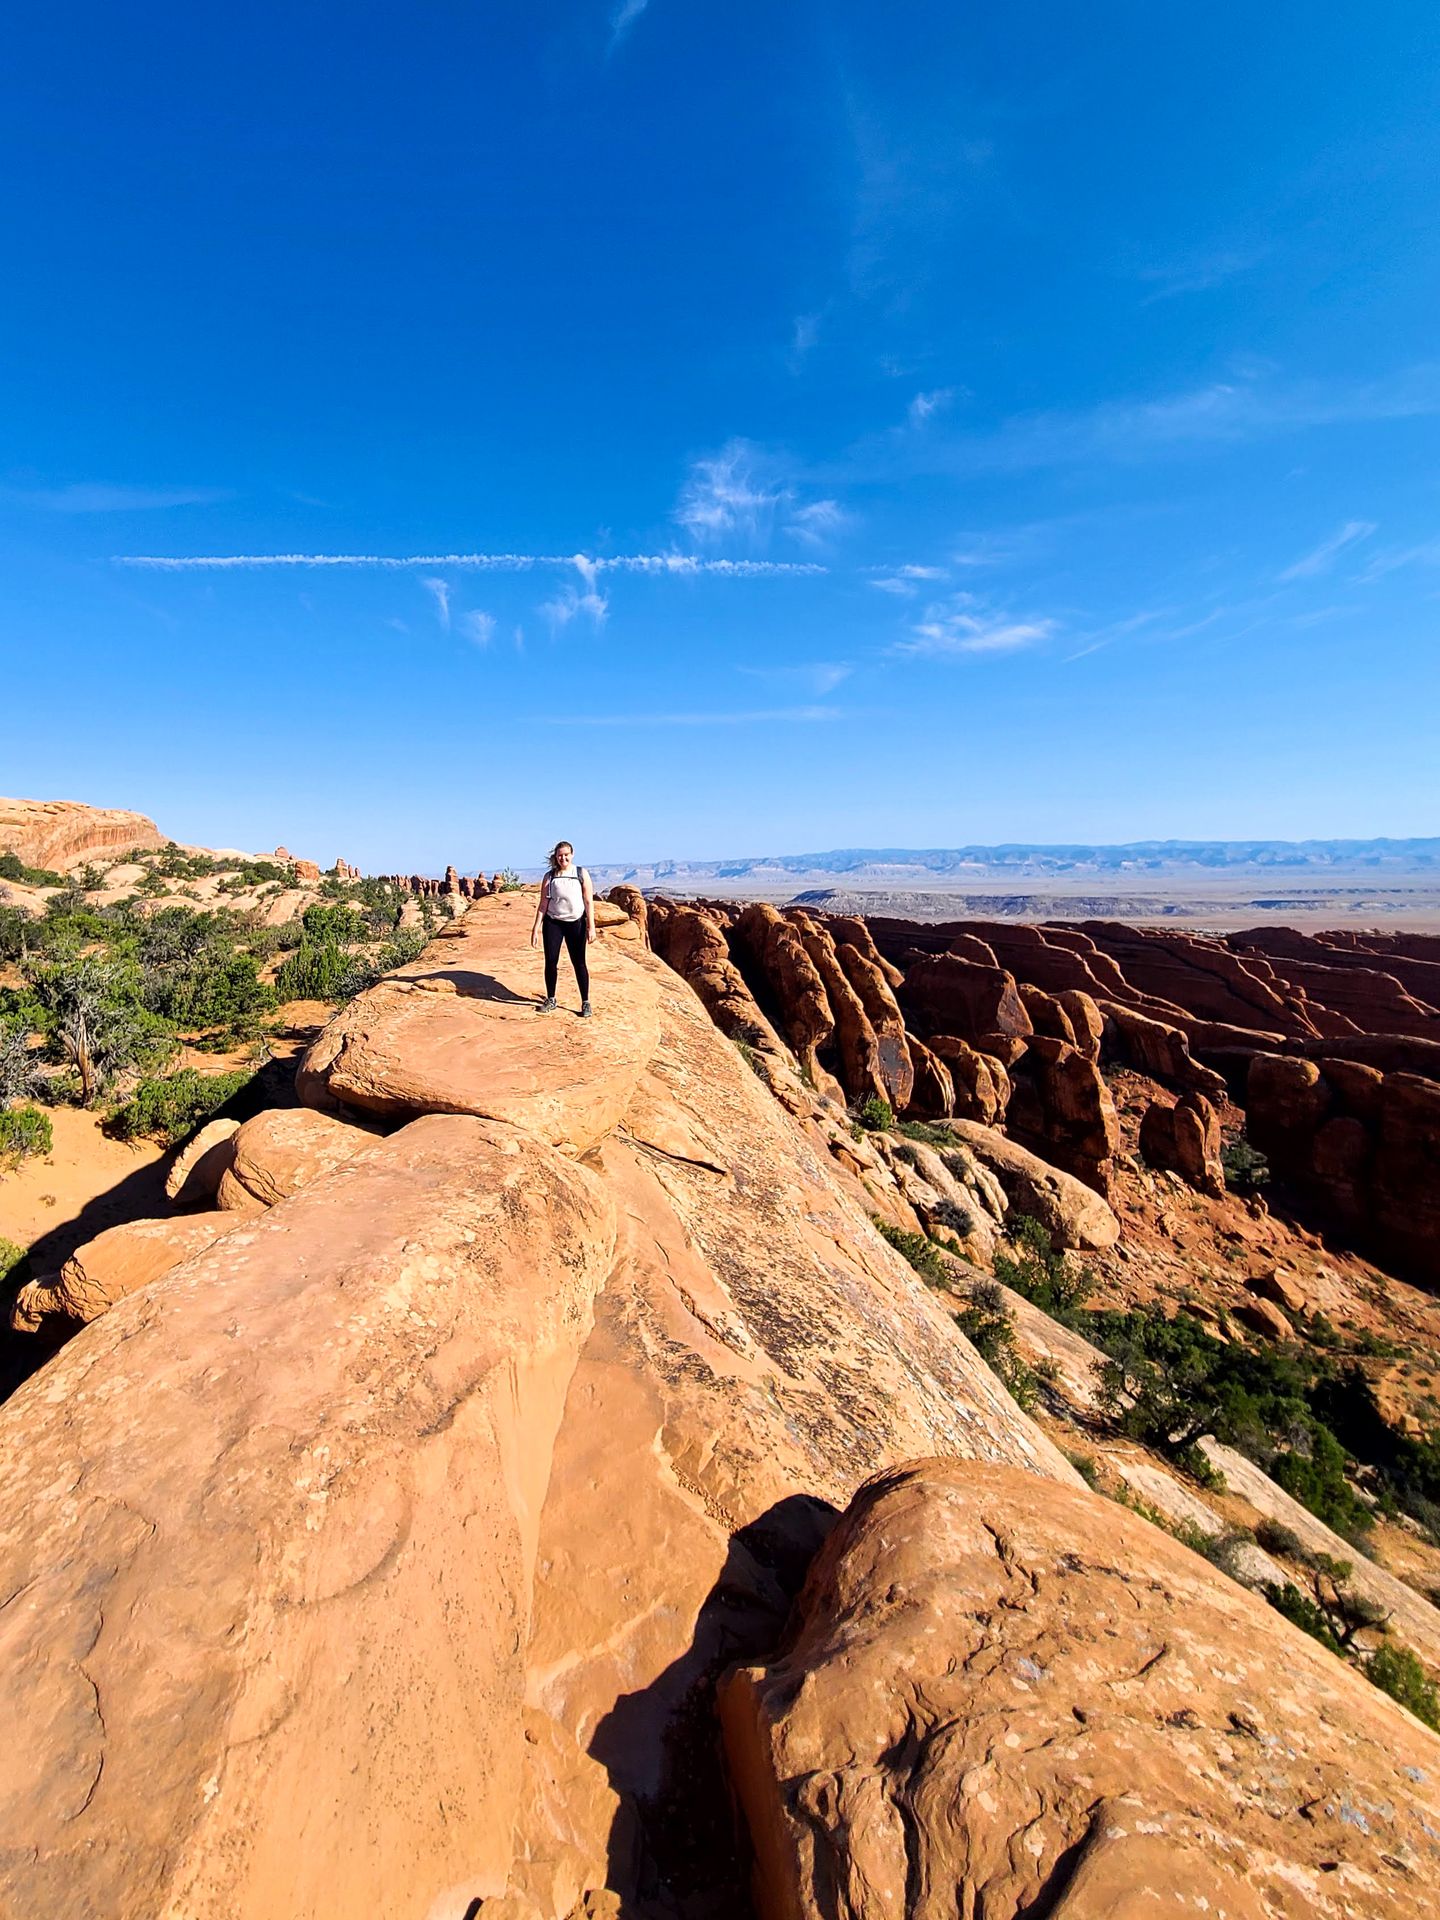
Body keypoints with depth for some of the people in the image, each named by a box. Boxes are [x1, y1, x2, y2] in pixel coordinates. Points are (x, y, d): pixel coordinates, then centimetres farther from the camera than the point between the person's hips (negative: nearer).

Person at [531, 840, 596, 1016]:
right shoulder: (549, 876, 3)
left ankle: (585, 1003, 8)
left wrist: (591, 926, -9)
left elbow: (589, 902, -3)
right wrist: (536, 927, -1)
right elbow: (543, 904, 4)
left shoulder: (581, 874, -1)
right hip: (553, 923, 2)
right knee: (550, 961, 3)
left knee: (579, 962, 0)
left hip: (576, 923, -2)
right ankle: (550, 1000, 19)